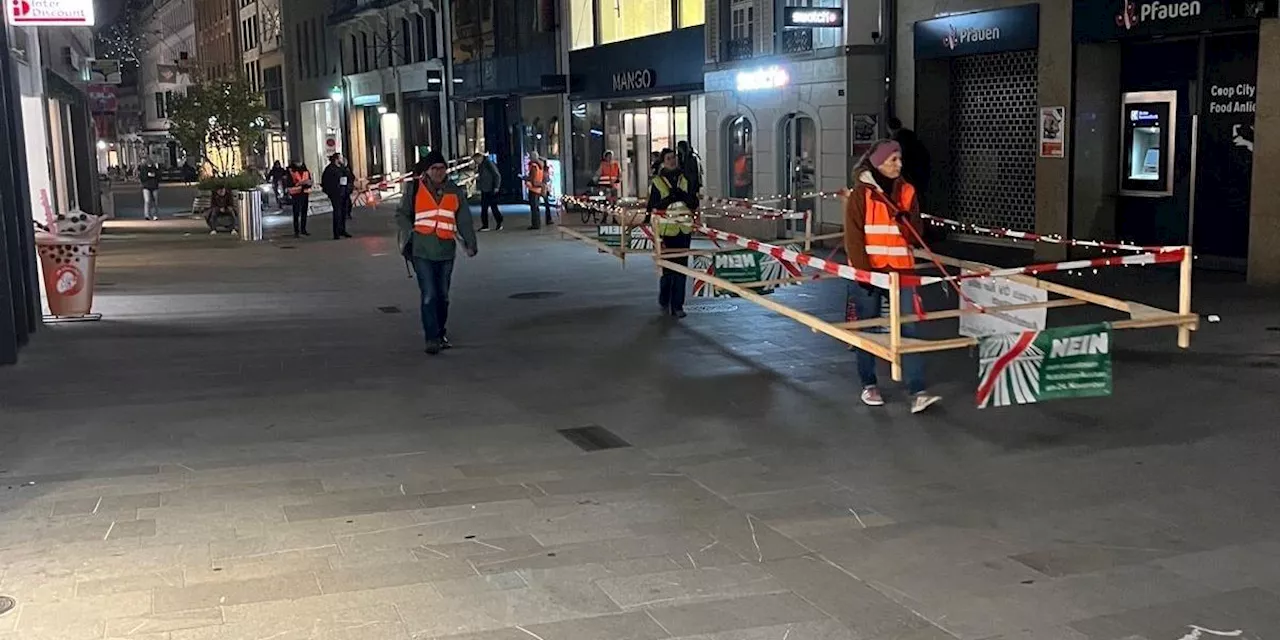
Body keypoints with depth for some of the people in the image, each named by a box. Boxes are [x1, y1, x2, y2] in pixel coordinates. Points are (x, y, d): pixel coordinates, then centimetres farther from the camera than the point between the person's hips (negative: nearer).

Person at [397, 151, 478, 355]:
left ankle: (441, 333, 29)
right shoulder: (415, 189, 1)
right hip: (422, 252, -3)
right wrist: (411, 234, -5)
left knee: (443, 295, 13)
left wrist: (470, 243, -4)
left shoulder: (455, 191, 8)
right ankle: (432, 338, -8)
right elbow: (402, 214, 9)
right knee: (429, 295, -11)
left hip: (446, 251, 3)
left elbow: (464, 220, 7)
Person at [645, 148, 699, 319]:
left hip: (684, 230, 4)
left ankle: (677, 305, 8)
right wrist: (669, 199, -21)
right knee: (668, 269, -2)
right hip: (667, 230, -4)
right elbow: (652, 206, -7)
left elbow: (694, 204, 8)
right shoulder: (656, 182, -1)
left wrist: (683, 196, -11)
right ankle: (664, 302, 20)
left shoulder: (684, 180, 11)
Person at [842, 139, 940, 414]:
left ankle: (918, 391, -10)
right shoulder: (860, 193, -4)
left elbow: (915, 236, 3)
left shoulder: (906, 191, 7)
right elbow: (853, 237, -7)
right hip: (867, 270, -2)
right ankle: (869, 385, 24)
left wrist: (902, 216, -15)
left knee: (909, 328, -7)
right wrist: (864, 271, -13)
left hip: (901, 270, 3)